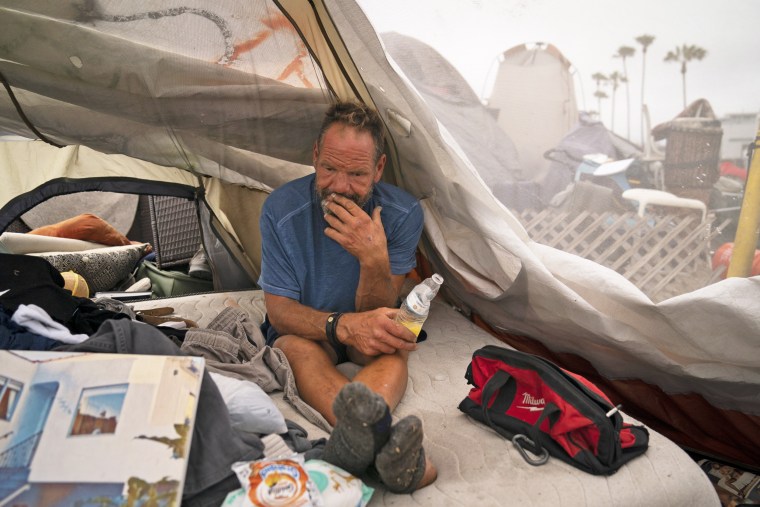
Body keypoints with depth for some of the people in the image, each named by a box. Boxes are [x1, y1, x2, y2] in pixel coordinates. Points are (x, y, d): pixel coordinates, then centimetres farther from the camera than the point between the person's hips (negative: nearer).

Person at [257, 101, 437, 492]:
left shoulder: (402, 214, -17)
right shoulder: (282, 209, -20)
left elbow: (374, 314, -15)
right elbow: (279, 310, -18)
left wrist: (375, 258, -38)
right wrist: (343, 325, -39)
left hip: (360, 328, 1)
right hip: (302, 327, 0)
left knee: (392, 344, -32)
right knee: (300, 349, -35)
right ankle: (374, 430, -61)